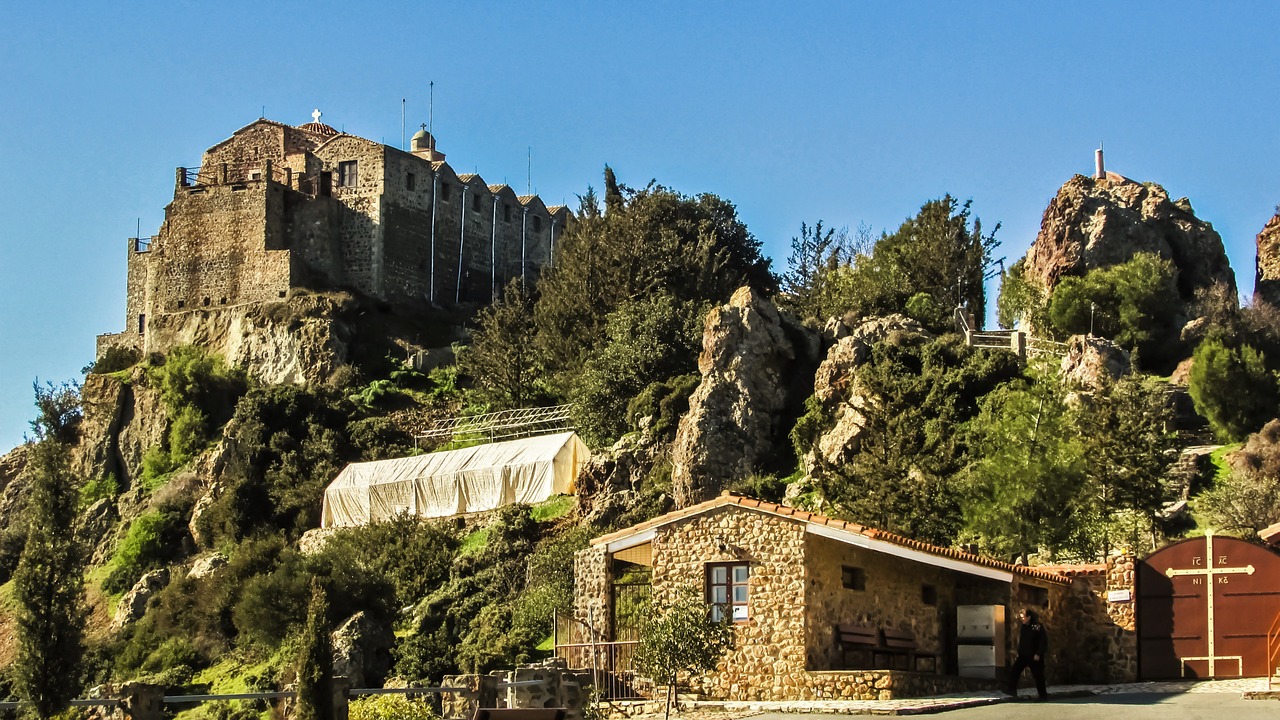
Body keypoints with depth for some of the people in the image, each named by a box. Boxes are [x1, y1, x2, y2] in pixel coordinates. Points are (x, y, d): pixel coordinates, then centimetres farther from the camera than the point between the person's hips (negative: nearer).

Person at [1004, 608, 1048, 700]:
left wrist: (1038, 654, -19)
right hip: (1023, 655, 6)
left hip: (1034, 656, -6)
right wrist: (1019, 652, 15)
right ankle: (1012, 690, 3)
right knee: (1014, 671, -3)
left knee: (1038, 675, 2)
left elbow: (1043, 641, -16)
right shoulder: (1023, 627, 7)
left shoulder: (1038, 627, -13)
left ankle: (1043, 695, 11)